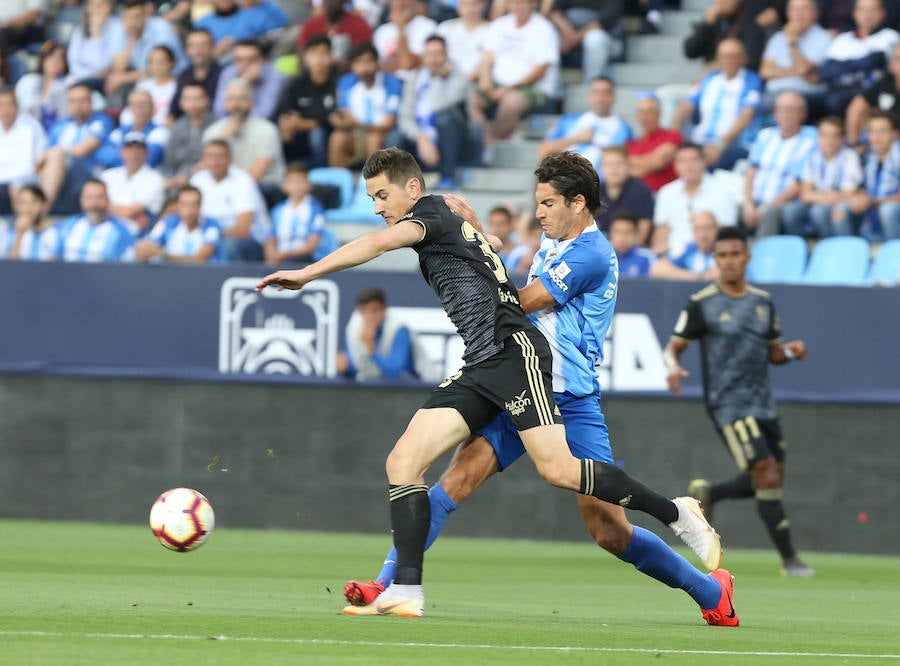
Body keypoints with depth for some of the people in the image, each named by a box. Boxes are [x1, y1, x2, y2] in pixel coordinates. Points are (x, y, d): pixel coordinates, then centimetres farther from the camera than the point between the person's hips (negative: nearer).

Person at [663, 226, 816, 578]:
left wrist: (790, 350, -3)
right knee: (767, 477, -14)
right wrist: (673, 367, -25)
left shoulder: (763, 302, 10)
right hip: (729, 405, -7)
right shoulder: (702, 304, -6)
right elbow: (674, 347, -3)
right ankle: (788, 559, -6)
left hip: (763, 404, 7)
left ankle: (708, 493, 35)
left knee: (773, 480, 11)